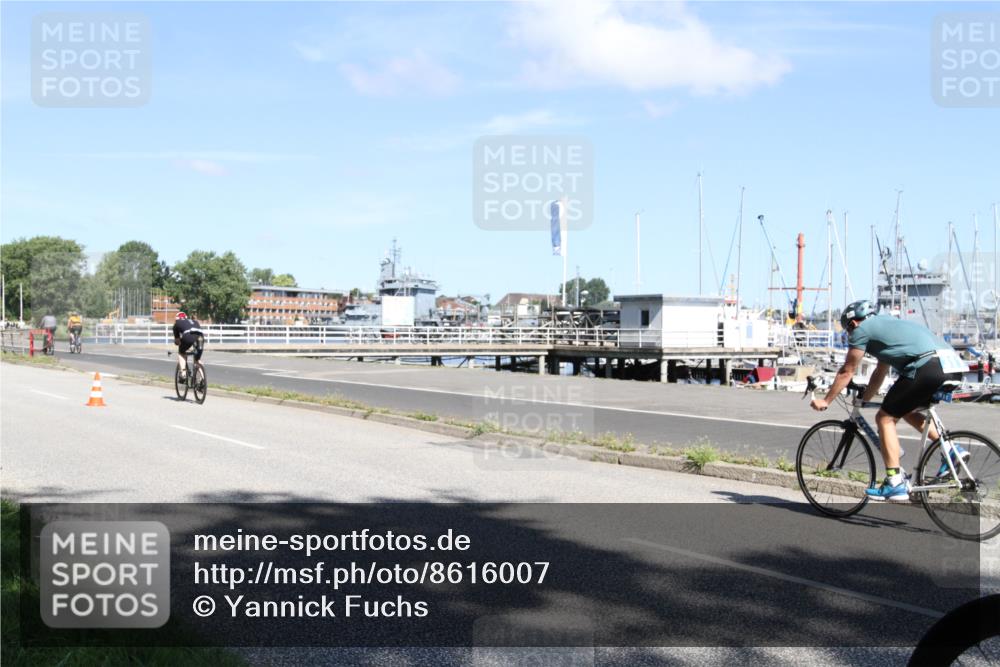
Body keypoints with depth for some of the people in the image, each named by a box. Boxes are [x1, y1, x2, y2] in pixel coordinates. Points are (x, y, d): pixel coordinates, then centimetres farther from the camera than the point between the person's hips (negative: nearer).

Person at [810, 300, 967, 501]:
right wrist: (863, 400, 50)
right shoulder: (887, 324, 34)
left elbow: (846, 372, 15)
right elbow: (880, 372, 42)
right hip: (953, 365, 9)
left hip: (928, 367, -9)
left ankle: (895, 485, -1)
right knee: (906, 411, 28)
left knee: (885, 418, 3)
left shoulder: (862, 330, 9)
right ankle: (950, 450, 15)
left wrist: (825, 401, 26)